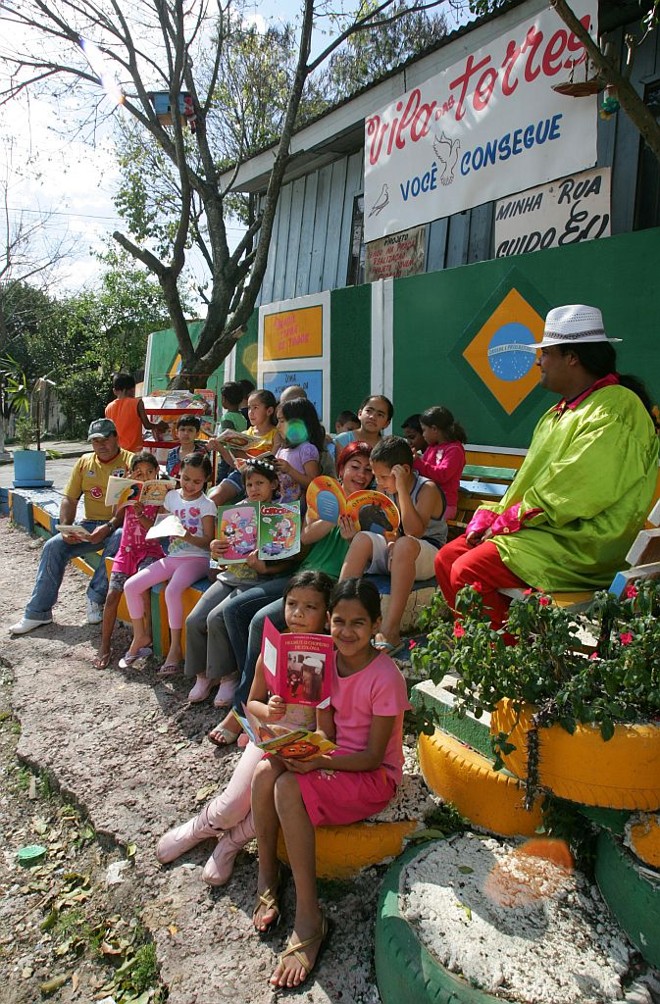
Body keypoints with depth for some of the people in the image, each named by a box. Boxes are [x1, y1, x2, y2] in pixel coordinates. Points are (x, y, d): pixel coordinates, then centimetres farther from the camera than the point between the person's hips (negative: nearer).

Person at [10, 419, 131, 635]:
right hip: (89, 526, 5)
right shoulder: (84, 462, 12)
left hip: (119, 525, -5)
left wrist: (109, 527, -24)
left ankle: (95, 598, -20)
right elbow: (69, 499, 11)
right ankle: (38, 612, -5)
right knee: (53, 546, -13)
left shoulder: (130, 461, -4)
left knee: (119, 539, -37)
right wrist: (66, 528, -6)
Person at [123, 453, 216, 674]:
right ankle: (140, 636, 13)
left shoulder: (206, 505, -5)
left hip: (197, 558, -6)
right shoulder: (172, 497, 9)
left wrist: (188, 537, -27)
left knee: (172, 590, -32)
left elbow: (208, 541, -9)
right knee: (131, 586, -7)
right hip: (172, 556, 6)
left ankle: (175, 648, -15)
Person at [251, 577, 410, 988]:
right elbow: (327, 731, -1)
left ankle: (309, 919, -19)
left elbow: (373, 756, -18)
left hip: (374, 776, -6)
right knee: (265, 773, -23)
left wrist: (318, 763, -28)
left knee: (289, 787, -29)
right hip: (331, 758, 6)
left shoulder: (386, 678, -20)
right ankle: (267, 879, -4)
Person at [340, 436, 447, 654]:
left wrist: (402, 489, -29)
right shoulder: (386, 489, 3)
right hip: (393, 553, 6)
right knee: (362, 538, -21)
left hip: (427, 555, -6)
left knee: (404, 544, -38)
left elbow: (414, 532, -28)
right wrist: (390, 541, -16)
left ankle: (390, 631, -42)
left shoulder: (427, 489, -14)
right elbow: (384, 529, 7)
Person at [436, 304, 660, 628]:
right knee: (447, 559, 3)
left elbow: (573, 494, -23)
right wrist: (489, 517, 4)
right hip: (540, 529, 10)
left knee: (469, 571, -24)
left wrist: (507, 522, -15)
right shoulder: (563, 411, 18)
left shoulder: (615, 410, -14)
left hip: (581, 543, -10)